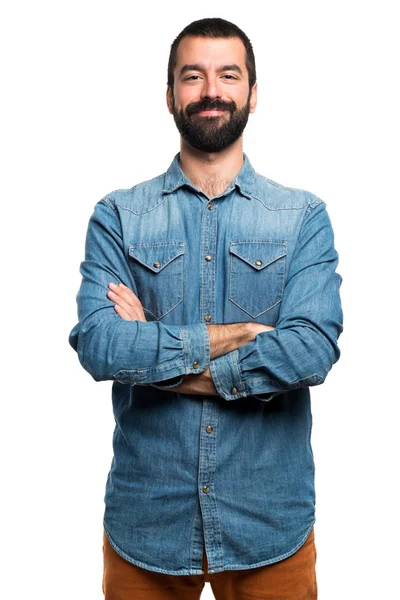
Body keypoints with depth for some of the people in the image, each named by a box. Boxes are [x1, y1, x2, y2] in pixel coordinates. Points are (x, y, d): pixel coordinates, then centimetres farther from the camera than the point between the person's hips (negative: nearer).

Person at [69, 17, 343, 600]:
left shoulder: (304, 217, 0)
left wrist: (153, 355, -14)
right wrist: (227, 337, -16)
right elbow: (97, 345, -14)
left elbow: (313, 350, -15)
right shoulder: (117, 216, 0)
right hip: (145, 520, 1)